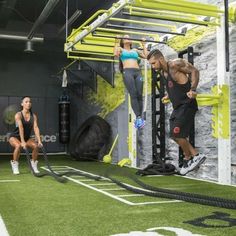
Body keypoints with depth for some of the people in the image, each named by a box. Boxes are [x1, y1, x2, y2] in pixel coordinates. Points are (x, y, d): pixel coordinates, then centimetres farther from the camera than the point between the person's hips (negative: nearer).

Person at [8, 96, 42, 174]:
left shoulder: (33, 116, -7)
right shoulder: (18, 115, -19)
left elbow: (36, 128, -18)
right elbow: (20, 128, -30)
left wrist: (39, 141, -29)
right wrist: (22, 142, -39)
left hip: (27, 137, 4)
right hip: (15, 136, -4)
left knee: (36, 145, -21)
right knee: (18, 145, -35)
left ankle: (34, 164, -2)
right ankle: (15, 164, -14)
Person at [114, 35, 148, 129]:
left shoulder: (135, 50, 32)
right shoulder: (121, 49, 20)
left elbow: (145, 55, 23)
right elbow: (116, 54, -2)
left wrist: (143, 45, 30)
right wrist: (117, 42, 6)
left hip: (138, 72, 4)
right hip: (127, 72, -4)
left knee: (139, 95, -10)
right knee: (133, 95, -20)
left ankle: (140, 118, -10)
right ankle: (138, 117, -28)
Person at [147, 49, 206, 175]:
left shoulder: (175, 64, -15)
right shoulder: (163, 71, 10)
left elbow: (194, 71, -15)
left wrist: (193, 90, -25)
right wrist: (169, 96, 17)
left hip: (186, 105, -9)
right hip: (177, 107, 9)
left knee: (177, 134, -7)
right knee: (175, 135, 9)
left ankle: (188, 158, 13)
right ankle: (196, 155, 16)